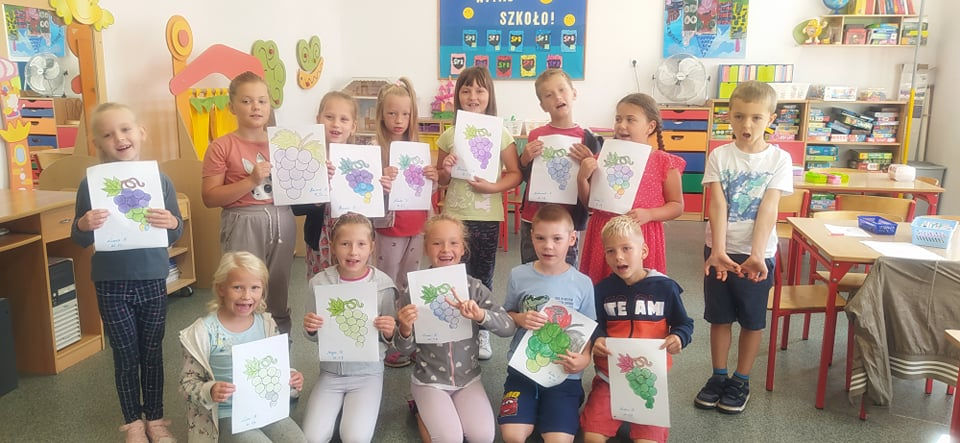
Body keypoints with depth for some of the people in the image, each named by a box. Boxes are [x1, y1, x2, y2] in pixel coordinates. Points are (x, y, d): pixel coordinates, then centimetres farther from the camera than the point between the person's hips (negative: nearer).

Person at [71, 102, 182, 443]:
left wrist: (171, 223, -20)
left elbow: (174, 235, 2)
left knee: (152, 352, 13)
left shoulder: (159, 180, -5)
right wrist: (83, 226, -21)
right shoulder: (91, 184, -7)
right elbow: (80, 241, 1)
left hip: (152, 280, 1)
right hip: (111, 284, -1)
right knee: (125, 355, 10)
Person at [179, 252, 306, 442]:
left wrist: (289, 378, -5)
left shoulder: (267, 324, 2)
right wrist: (209, 392, -25)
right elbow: (188, 382, -6)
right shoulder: (205, 331, -12)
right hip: (227, 416, -4)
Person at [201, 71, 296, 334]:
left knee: (279, 288, 14)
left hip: (281, 221, 4)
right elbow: (210, 198, -10)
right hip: (243, 224, -4)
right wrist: (252, 180, -19)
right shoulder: (222, 147, -5)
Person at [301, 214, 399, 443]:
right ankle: (341, 406, 17)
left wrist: (389, 333, -24)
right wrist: (310, 329, -17)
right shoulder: (320, 283, -7)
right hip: (331, 371, 2)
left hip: (367, 372, -2)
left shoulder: (383, 285, -11)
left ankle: (363, 412, 12)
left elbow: (390, 339, -1)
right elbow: (314, 337, 5)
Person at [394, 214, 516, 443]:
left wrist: (481, 315, -31)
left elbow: (509, 327, -12)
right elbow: (406, 349, -4)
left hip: (468, 378, 2)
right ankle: (422, 410, 11)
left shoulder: (474, 287, -6)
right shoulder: (415, 291, -9)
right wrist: (406, 330, -27)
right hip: (429, 380, -2)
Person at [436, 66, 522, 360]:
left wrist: (492, 187, -19)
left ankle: (482, 332, 26)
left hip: (486, 217, -2)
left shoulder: (500, 134, -3)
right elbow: (440, 180, 11)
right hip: (453, 215, 2)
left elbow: (516, 174, -4)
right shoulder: (449, 135, 4)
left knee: (482, 277, 10)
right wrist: (445, 171, -11)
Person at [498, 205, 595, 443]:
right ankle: (531, 415, 18)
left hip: (564, 374, -1)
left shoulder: (582, 283, -5)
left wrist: (585, 358, -18)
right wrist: (520, 319, -13)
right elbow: (505, 315, 9)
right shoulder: (518, 275, -3)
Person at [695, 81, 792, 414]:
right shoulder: (719, 156, -3)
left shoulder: (779, 159, -5)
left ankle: (741, 380, 27)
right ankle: (718, 376, 28)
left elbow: (769, 209, -15)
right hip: (720, 250, 1)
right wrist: (718, 250, -26)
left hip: (758, 252, -1)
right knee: (719, 316, 12)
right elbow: (718, 205, -13)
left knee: (752, 320, 10)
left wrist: (756, 255, -26)